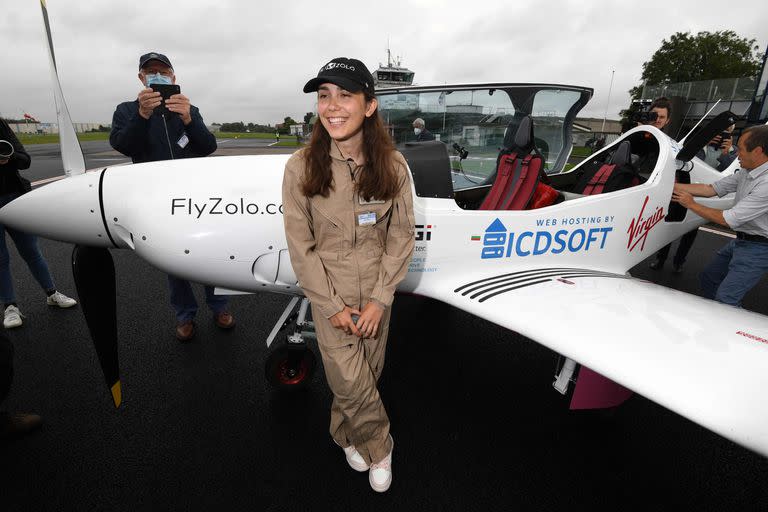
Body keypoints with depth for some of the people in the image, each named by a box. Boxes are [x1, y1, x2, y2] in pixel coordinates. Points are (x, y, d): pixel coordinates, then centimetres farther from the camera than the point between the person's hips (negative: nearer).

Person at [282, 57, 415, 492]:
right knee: (351, 381, 1)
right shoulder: (301, 167, -13)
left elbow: (402, 236, -4)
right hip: (329, 292, -1)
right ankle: (379, 448, 33)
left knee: (369, 373, 15)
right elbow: (301, 246, -9)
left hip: (377, 290, 2)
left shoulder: (392, 164, -9)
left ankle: (348, 434, 47)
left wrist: (380, 298, -10)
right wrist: (332, 306, -11)